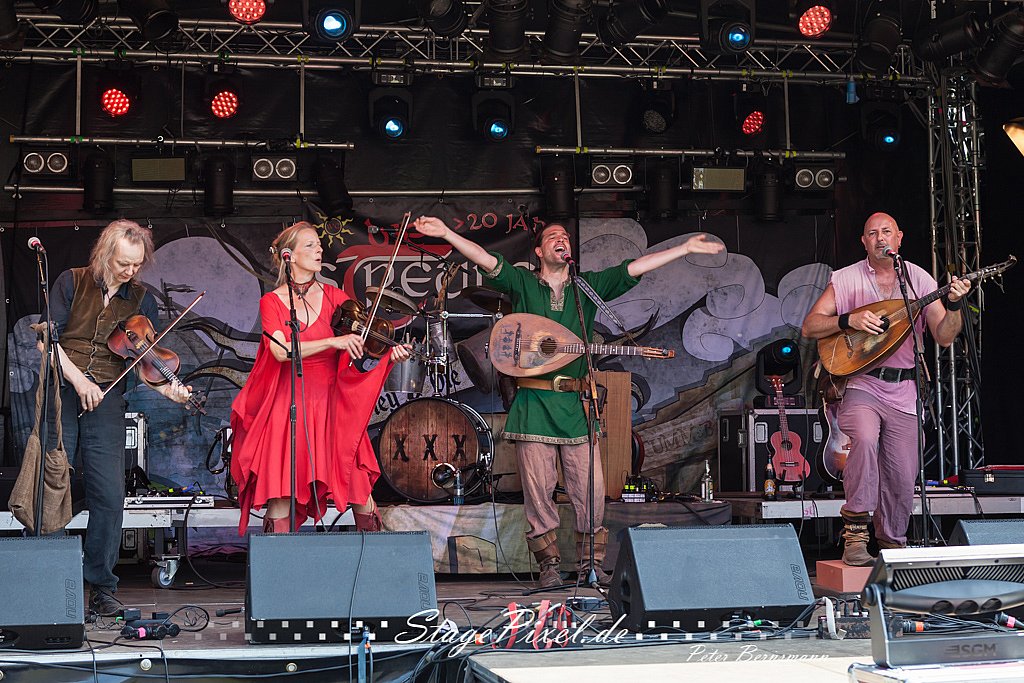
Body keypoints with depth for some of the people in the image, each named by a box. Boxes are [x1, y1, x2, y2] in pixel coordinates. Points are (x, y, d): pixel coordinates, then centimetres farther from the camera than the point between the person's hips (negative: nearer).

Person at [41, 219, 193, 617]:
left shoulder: (141, 300, 9)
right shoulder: (72, 282, 4)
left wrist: (166, 389, -16)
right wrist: (77, 379, -13)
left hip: (106, 401, 1)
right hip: (62, 392, -1)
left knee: (109, 497, -5)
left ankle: (101, 588, 5)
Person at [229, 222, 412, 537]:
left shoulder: (335, 298, 9)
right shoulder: (272, 302, 3)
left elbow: (362, 344, 1)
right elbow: (281, 351, -14)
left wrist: (391, 355, -19)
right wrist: (332, 341, -23)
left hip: (332, 406, 1)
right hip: (287, 409, -1)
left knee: (360, 494, -6)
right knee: (280, 497, -6)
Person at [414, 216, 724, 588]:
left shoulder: (589, 285, 13)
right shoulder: (522, 282, 8)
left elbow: (635, 268, 8)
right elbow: (486, 260, -4)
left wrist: (686, 247, 4)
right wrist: (446, 233, -18)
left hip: (576, 403, 2)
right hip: (533, 402, -1)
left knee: (591, 488, -3)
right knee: (538, 488, -1)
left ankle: (591, 563, 11)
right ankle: (549, 564, 11)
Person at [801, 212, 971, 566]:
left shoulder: (919, 279, 5)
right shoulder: (846, 279, 2)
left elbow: (944, 337, 0)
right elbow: (809, 327, -1)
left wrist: (954, 304, -18)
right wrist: (849, 319, -15)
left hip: (903, 392, 3)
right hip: (860, 383, -2)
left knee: (902, 478, 3)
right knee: (865, 439, -32)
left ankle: (892, 545, 26)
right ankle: (855, 536, -23)